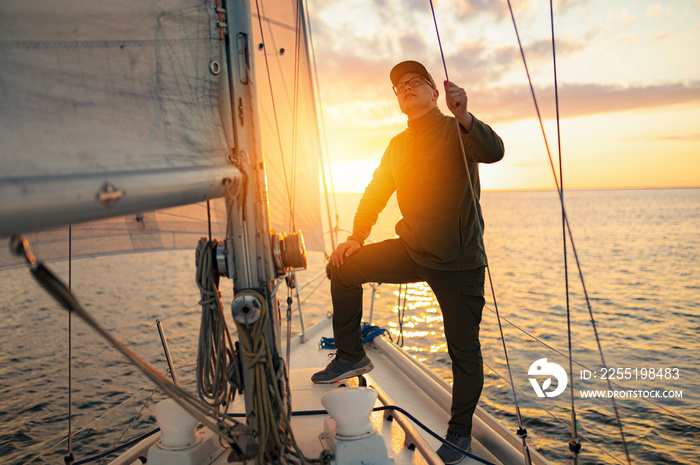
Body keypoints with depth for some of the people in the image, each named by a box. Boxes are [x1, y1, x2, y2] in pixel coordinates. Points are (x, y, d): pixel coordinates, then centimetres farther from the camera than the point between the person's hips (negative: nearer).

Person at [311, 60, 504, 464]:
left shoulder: (457, 131, -4)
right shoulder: (398, 145, 14)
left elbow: (493, 152, -24)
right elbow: (376, 193, 16)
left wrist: (463, 116, -42)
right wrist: (357, 237, 4)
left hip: (459, 261, -5)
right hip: (413, 252, 5)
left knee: (464, 351, 2)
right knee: (344, 267, -4)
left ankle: (460, 432, 25)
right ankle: (352, 355, 11)